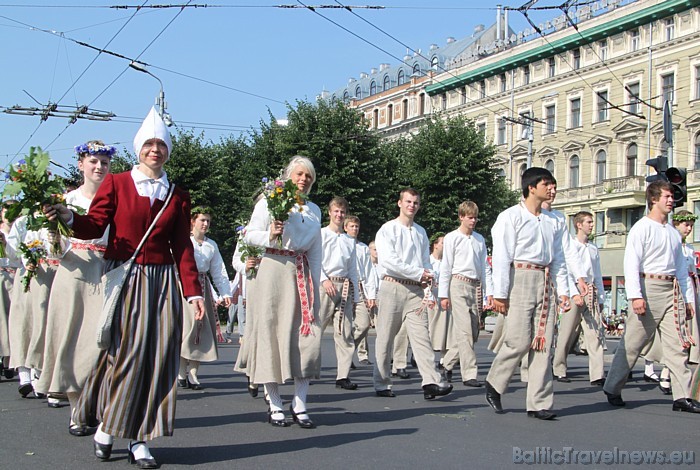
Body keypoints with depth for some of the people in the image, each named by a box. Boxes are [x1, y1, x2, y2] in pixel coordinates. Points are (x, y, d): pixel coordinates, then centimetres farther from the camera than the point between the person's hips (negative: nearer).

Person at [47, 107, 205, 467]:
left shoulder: (178, 196, 13)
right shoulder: (116, 184, 5)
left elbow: (182, 247, 10)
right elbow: (95, 226, -4)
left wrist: (193, 292, 3)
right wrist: (69, 217, -25)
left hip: (162, 282, 3)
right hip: (122, 278, -3)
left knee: (156, 357, -1)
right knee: (122, 352, -5)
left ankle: (140, 440, 6)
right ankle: (106, 427, 15)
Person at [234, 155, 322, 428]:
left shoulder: (314, 210, 19)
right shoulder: (269, 202, 5)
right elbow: (250, 235, 0)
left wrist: (316, 283, 13)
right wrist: (270, 236, -19)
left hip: (301, 275, 4)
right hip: (271, 271, -4)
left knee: (305, 335, -5)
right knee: (270, 334, -3)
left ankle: (299, 404, 0)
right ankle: (274, 404, 4)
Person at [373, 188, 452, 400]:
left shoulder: (421, 232, 17)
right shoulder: (388, 229, 0)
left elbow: (426, 263, 15)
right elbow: (389, 261, -12)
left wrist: (428, 291, 0)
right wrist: (418, 273, -11)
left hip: (415, 290, 4)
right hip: (392, 287, -4)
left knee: (421, 336, -7)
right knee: (385, 338, 2)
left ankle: (431, 382, -16)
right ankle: (382, 384, 11)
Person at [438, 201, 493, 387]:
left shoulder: (479, 239, 14)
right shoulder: (452, 238, 0)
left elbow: (485, 267, 15)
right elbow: (446, 267, -1)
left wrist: (489, 292, 8)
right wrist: (443, 294, -5)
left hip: (476, 286, 6)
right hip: (459, 284, -6)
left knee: (473, 333, 7)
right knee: (464, 331, -10)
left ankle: (448, 363, 24)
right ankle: (469, 374, -8)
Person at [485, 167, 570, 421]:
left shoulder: (552, 222, 16)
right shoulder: (512, 216, -1)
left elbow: (558, 259, 20)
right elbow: (502, 256, -6)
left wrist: (563, 290, 11)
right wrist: (500, 293, -11)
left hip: (545, 283, 6)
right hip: (520, 279, -6)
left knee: (543, 343, 2)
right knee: (519, 340, -10)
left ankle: (539, 403, 6)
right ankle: (494, 383, 15)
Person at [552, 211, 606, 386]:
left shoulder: (593, 249, 17)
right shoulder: (571, 245, -1)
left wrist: (601, 298, 18)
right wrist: (574, 294, -19)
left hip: (591, 291, 5)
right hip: (575, 291, -5)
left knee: (595, 334, -4)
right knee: (567, 333, 0)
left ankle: (597, 375, -8)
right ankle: (559, 370, 14)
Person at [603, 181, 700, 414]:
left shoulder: (673, 232, 18)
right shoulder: (642, 228, -3)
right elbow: (631, 264, -12)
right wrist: (635, 295, -21)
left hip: (672, 290, 7)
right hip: (649, 287, -7)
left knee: (677, 344, 1)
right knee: (632, 343, -1)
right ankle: (612, 389, 12)